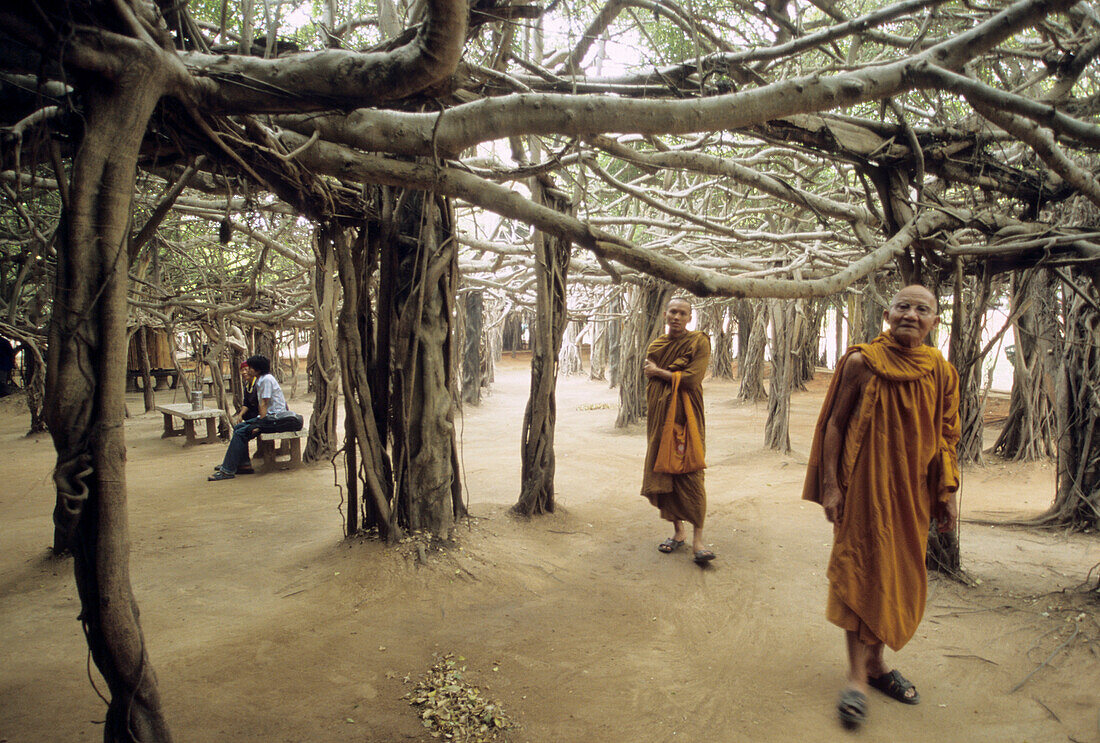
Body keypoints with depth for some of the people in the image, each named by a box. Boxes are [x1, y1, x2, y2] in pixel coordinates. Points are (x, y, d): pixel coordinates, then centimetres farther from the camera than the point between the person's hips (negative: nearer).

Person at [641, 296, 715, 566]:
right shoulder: (655, 346, 12)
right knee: (663, 471, 6)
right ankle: (677, 530, 20)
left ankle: (697, 538, -3)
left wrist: (659, 372, -5)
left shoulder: (699, 342, -3)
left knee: (691, 474, -8)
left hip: (687, 419, -5)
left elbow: (692, 378, -15)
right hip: (660, 418, 5)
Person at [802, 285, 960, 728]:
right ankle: (857, 675, 7)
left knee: (898, 575, 11)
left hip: (912, 491, 4)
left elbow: (946, 437, 8)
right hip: (864, 484, -4)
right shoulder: (861, 363, -8)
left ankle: (876, 661, 28)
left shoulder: (940, 372, 3)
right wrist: (830, 486, -9)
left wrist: (947, 494, 7)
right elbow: (834, 424, -5)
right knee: (862, 572, -2)